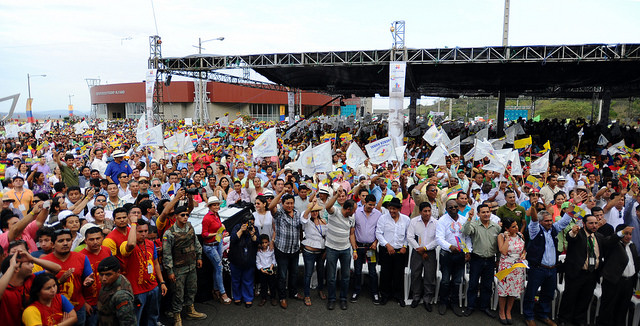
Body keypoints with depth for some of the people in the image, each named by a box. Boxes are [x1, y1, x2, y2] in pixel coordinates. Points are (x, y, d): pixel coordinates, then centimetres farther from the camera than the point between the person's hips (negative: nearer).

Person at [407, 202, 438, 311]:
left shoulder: (436, 223, -3)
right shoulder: (414, 221, -2)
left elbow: (437, 240, -5)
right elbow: (410, 237, -4)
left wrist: (425, 248, -11)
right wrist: (419, 250, -8)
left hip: (430, 252, 0)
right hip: (417, 252, 0)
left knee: (430, 276, 1)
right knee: (415, 275, 6)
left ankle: (427, 300, 15)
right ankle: (416, 297, 24)